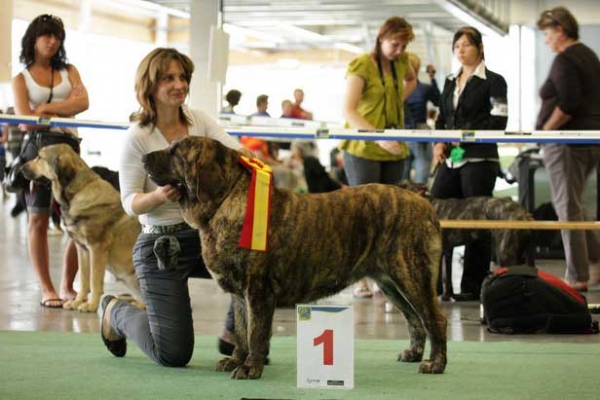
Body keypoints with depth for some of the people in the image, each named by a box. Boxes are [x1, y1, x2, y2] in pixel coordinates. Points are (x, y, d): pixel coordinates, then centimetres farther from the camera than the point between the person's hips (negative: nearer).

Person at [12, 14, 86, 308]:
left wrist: (47, 108, -8)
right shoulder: (21, 79, 8)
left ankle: (67, 286, 9)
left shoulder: (69, 71, 15)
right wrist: (66, 106, -4)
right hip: (37, 147, -2)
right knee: (39, 219, -1)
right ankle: (46, 289, 6)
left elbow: (83, 103, -3)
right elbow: (26, 121, -4)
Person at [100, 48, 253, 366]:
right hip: (160, 245, -5)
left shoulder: (198, 120, 3)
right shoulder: (138, 136, -10)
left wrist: (246, 157, -36)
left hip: (205, 234, 5)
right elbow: (129, 202, -12)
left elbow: (235, 151, -12)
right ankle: (116, 312, 25)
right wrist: (158, 196, -34)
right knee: (173, 355, -6)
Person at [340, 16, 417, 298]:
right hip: (363, 149, -6)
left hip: (394, 150, 6)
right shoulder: (361, 65, -11)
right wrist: (378, 136, -30)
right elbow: (349, 111, -19)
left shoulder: (401, 62, 8)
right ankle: (360, 280, -5)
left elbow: (411, 80, 33)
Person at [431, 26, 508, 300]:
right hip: (450, 159, 6)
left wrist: (467, 134, -14)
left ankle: (473, 286, 3)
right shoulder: (450, 82, 18)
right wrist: (438, 143, 3)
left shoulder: (493, 82, -1)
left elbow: (498, 122, -8)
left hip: (479, 158, -6)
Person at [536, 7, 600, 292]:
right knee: (571, 205, 19)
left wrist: (545, 129, -13)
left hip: (568, 141, -10)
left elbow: (568, 104, -24)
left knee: (567, 207, -4)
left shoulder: (565, 60, -13)